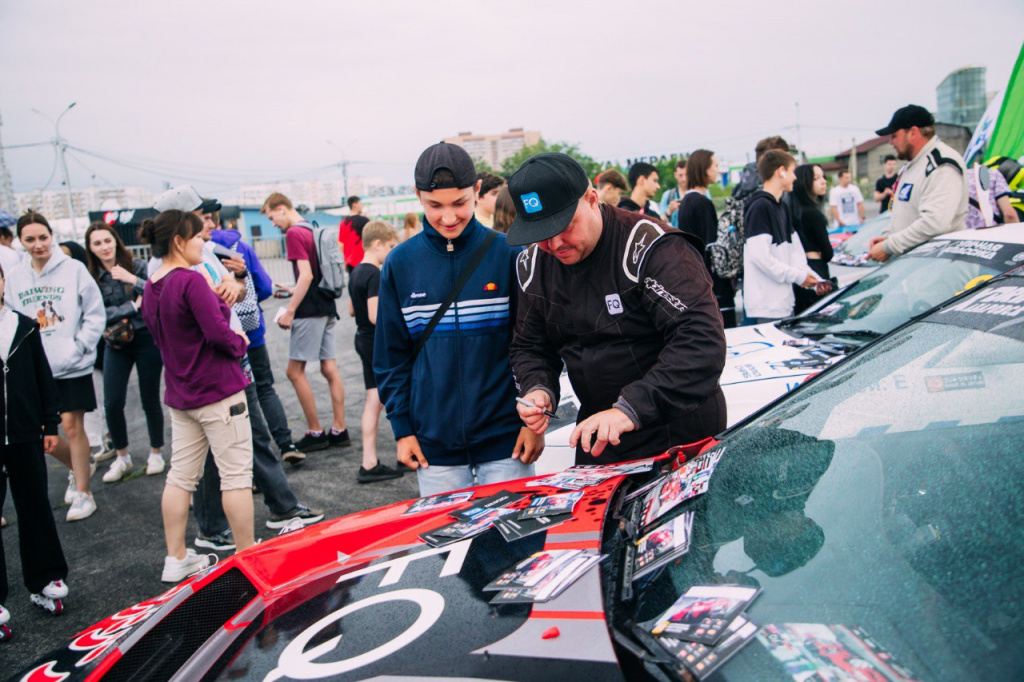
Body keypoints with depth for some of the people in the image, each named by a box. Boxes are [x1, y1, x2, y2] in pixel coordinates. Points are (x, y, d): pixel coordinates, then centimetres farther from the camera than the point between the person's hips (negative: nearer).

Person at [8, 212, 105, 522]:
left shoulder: (74, 269, -5)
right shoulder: (15, 277, 5)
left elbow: (95, 315, -3)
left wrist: (78, 348, -11)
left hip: (72, 367, -4)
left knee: (73, 426, -1)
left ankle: (83, 493, 13)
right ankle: (78, 467, 34)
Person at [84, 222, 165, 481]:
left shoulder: (138, 266, -3)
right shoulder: (90, 278, 0)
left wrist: (133, 280, -24)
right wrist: (133, 306, -12)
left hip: (147, 340, -2)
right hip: (116, 344, 2)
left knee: (150, 400, 5)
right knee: (112, 403, -3)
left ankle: (156, 453, 24)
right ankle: (122, 458, 18)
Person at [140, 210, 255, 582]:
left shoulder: (151, 287, 7)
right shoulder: (192, 281, -19)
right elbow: (218, 332, -23)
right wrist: (240, 342, -4)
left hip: (179, 394, 8)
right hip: (218, 392, -8)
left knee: (180, 475, 13)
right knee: (236, 475, 2)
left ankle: (176, 558, 22)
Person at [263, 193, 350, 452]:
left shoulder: (294, 233, -12)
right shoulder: (312, 230, 15)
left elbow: (306, 275, -21)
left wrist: (290, 311, -19)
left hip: (310, 311, -9)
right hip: (326, 307, 9)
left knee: (295, 371, -2)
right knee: (329, 368, 9)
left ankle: (315, 433, 2)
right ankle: (339, 430, 11)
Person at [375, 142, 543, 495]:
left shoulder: (507, 253, -3)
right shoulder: (400, 264, 1)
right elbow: (391, 356, 6)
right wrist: (401, 427, 3)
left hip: (505, 439, -1)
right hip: (433, 444, 1)